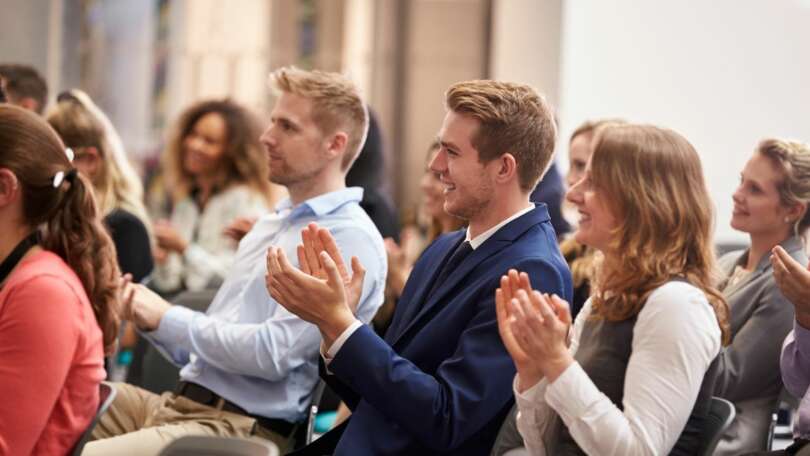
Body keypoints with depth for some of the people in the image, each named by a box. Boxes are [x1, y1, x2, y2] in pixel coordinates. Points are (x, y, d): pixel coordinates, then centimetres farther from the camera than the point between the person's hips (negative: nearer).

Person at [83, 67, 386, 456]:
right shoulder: (272, 222, 20)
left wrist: (169, 318, -9)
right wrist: (149, 319, 3)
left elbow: (273, 352, -19)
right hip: (182, 404, 9)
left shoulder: (350, 241, -10)